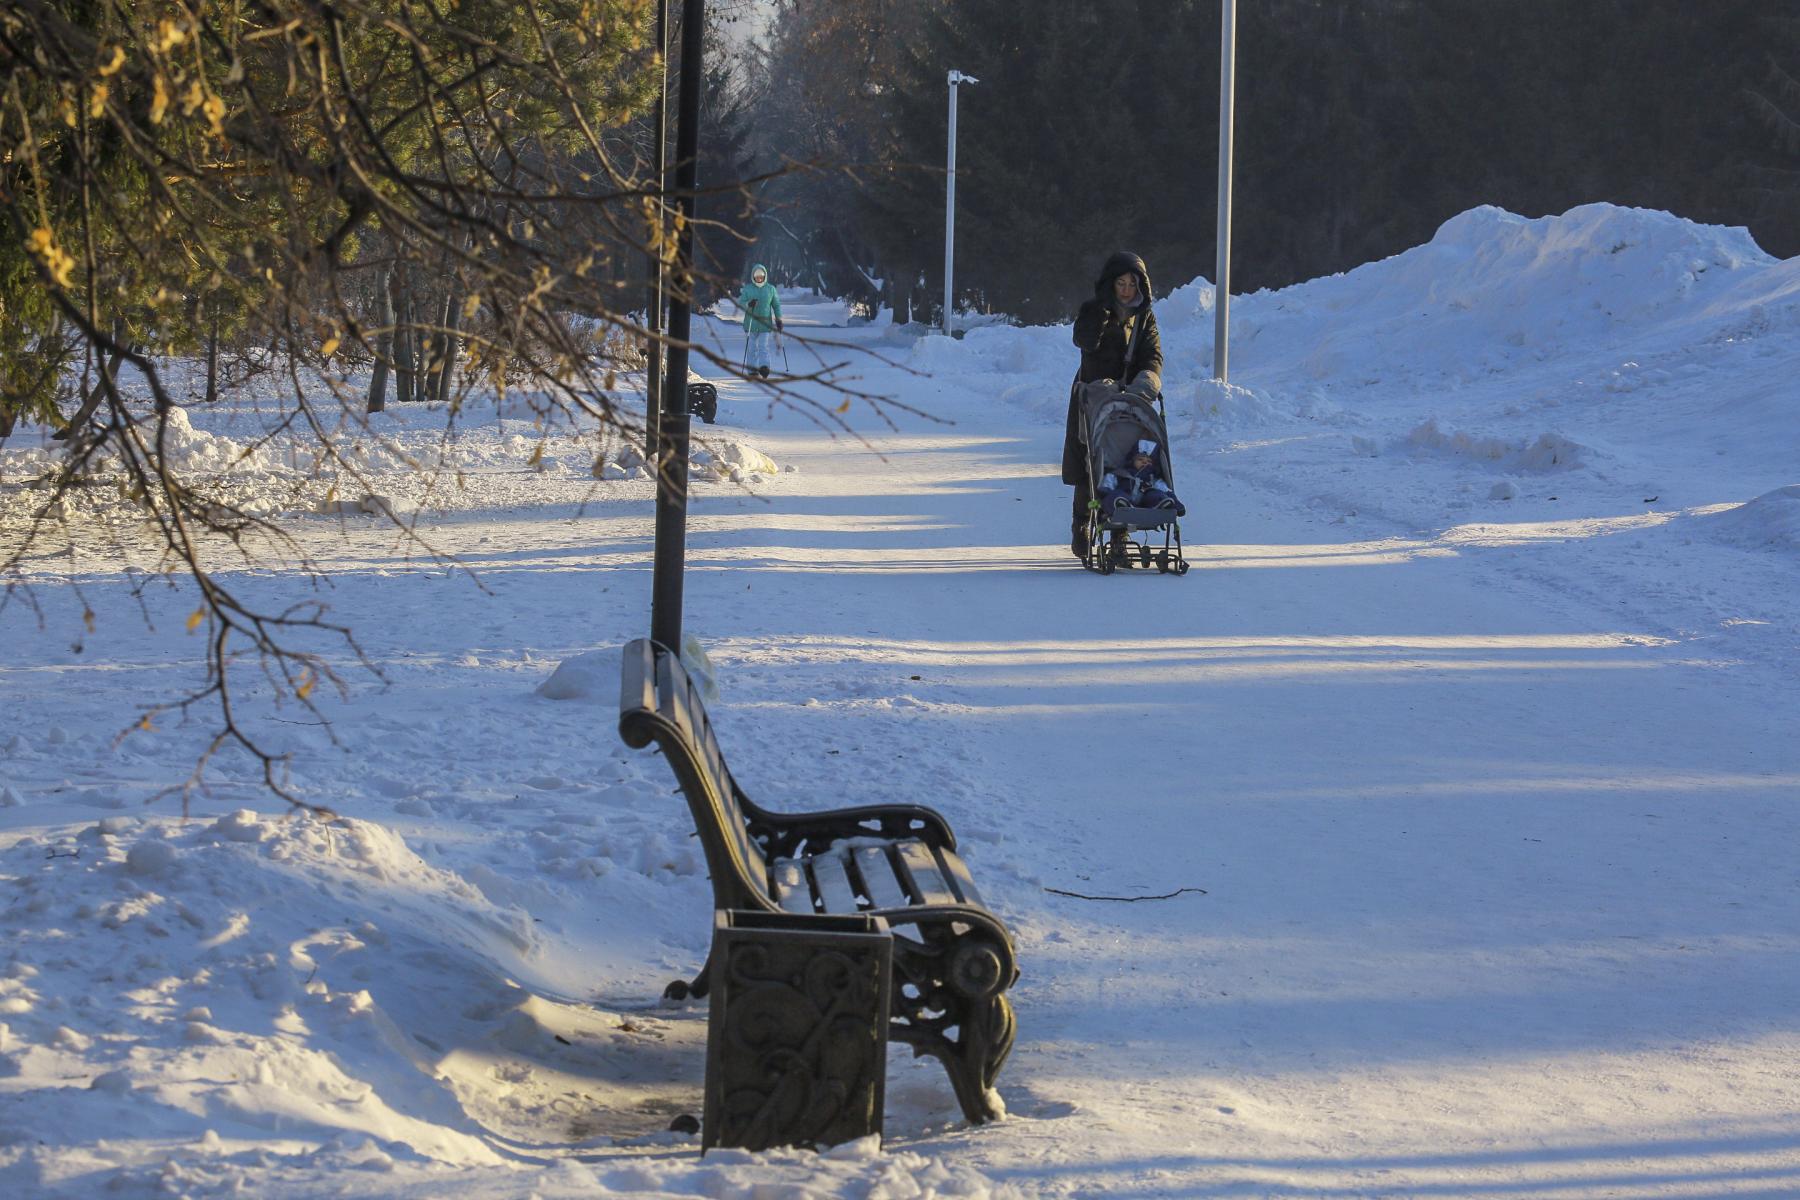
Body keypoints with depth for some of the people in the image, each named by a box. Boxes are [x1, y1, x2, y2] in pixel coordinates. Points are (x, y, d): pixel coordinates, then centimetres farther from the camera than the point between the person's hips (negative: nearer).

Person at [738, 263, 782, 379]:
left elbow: (776, 304, 14)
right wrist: (748, 304, -21)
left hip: (765, 323, 0)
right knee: (752, 347, 4)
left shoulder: (770, 289, 7)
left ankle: (764, 367, -19)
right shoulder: (747, 289, 4)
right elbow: (740, 302, 0)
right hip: (751, 322, 0)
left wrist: (778, 319, 8)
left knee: (763, 347, -11)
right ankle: (752, 370, 9)